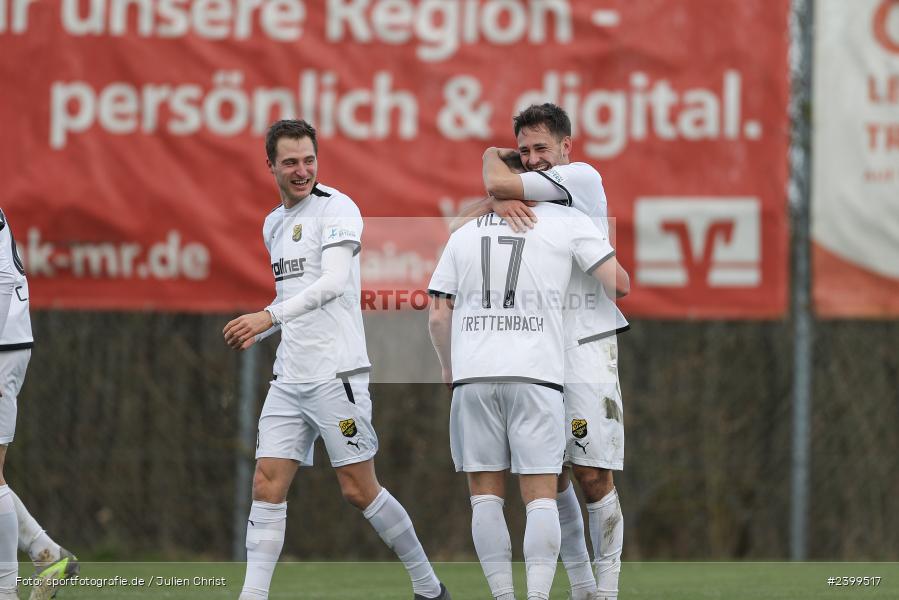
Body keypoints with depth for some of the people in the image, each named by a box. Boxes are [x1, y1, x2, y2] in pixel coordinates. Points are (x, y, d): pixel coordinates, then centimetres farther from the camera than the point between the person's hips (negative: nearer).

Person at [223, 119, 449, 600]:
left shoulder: (337, 208, -8)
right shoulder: (273, 225, 16)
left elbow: (333, 281, -23)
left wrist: (269, 315, -32)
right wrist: (259, 331, 12)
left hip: (336, 374, -7)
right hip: (288, 378, 7)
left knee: (359, 490, -3)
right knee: (267, 485, -4)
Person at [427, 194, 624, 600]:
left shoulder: (463, 234, 14)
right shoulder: (566, 223, 5)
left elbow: (438, 316, 12)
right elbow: (619, 284, 2)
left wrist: (448, 368, 28)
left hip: (473, 374, 2)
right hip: (535, 373, -2)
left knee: (486, 494, 6)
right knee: (541, 495, -1)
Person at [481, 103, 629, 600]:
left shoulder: (582, 176, -4)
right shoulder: (537, 196, 17)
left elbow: (499, 184, -10)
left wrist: (494, 159, 10)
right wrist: (501, 202, -16)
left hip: (586, 347, -7)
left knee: (592, 475, -8)